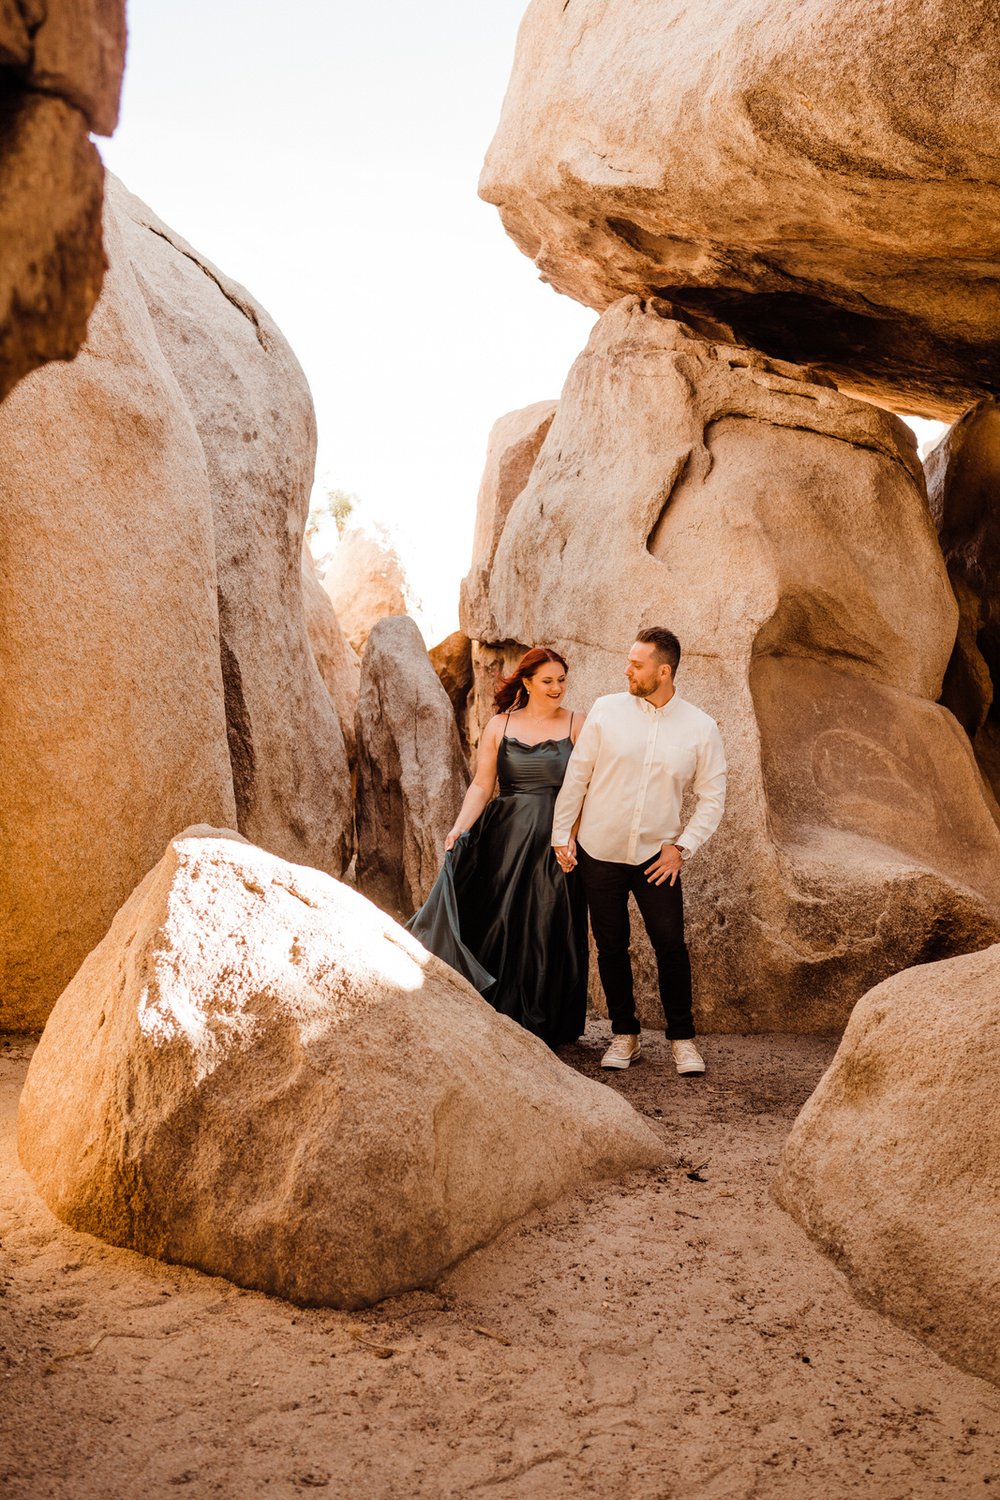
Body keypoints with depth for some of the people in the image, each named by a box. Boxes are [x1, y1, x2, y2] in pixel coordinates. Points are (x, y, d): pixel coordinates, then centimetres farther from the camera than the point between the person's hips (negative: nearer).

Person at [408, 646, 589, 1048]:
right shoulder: (500, 725, 7)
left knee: (548, 935, 2)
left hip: (555, 844, -1)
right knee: (496, 928, 1)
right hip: (503, 841, 2)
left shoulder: (577, 725, 2)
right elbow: (481, 786, 5)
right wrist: (459, 828, -10)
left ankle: (543, 1028, 14)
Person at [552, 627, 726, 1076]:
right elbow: (577, 773, 4)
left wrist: (682, 846, -7)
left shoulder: (700, 728, -2)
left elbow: (712, 797, 3)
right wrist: (562, 833, 2)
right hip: (599, 850, 1)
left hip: (657, 855, -1)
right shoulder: (607, 710, -2)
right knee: (611, 946, 6)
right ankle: (624, 1036, 21)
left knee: (670, 944, -5)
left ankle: (682, 1038, 11)